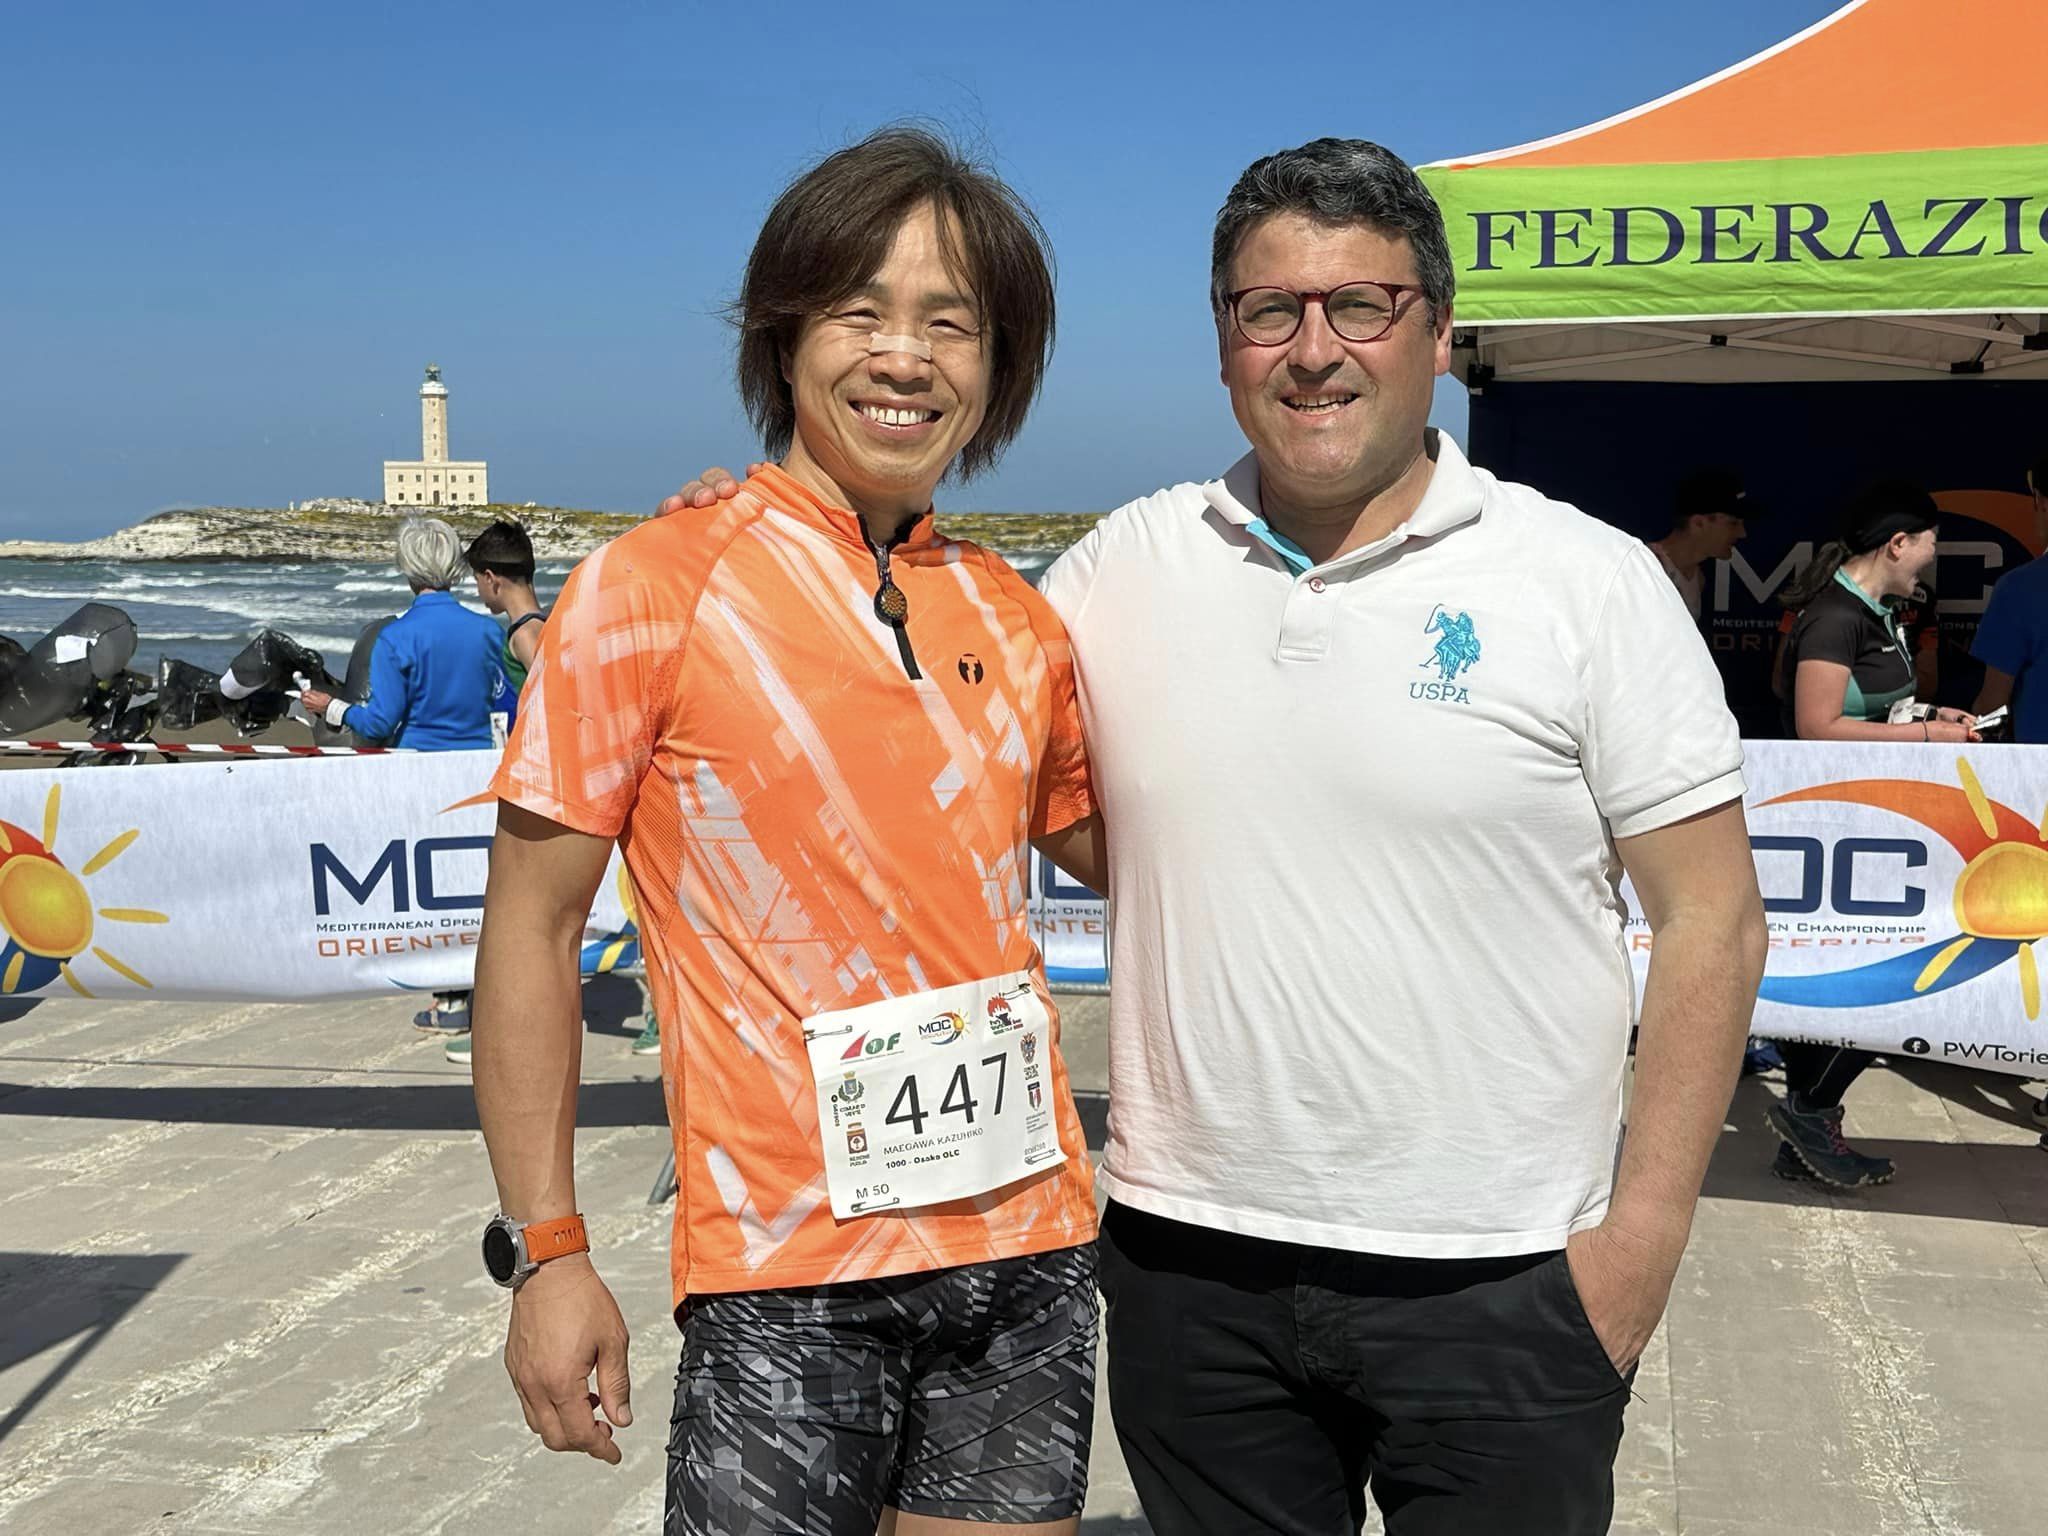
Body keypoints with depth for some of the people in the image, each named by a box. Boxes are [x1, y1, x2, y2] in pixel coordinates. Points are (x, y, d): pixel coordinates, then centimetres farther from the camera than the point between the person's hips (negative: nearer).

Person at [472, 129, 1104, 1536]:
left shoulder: (1016, 623, 6)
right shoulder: (652, 590, -7)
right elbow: (532, 930, -5)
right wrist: (547, 1251, -8)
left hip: (1030, 1253, 5)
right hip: (789, 1273, -4)